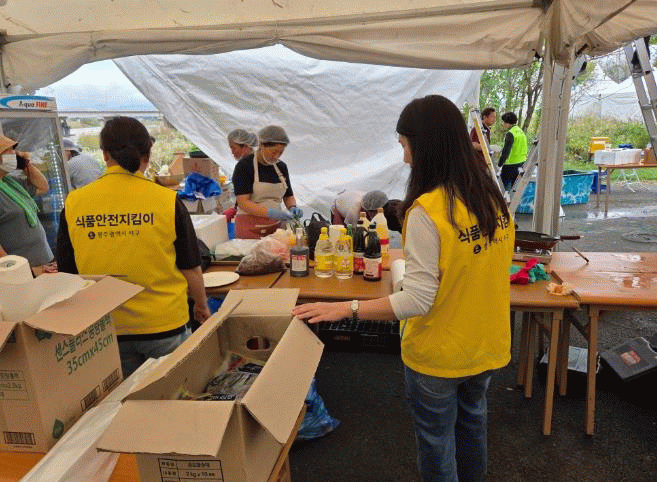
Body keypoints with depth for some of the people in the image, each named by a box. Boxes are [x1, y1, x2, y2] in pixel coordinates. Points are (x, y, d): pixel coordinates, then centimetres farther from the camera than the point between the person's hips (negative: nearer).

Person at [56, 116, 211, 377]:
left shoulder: (73, 203, -5)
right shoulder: (167, 201, -12)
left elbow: (67, 272, 5)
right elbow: (190, 267, -5)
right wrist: (201, 305, 13)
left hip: (104, 329, 3)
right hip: (164, 325, -2)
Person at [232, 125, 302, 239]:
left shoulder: (281, 167, 10)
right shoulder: (244, 166, -7)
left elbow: (289, 196, 20)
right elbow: (243, 202, -16)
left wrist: (293, 208, -2)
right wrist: (270, 213, -27)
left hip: (276, 225, 5)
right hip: (251, 228, -4)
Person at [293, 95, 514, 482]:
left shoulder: (426, 210, -28)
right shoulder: (494, 197, -5)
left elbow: (417, 300, -27)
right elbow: (485, 272, 5)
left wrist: (344, 309, -23)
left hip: (440, 354, -7)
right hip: (486, 345, 7)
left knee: (437, 437, 17)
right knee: (472, 419, 29)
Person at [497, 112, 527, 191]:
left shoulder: (510, 134, -16)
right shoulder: (521, 131, 12)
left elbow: (506, 151, -20)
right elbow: (523, 149, 17)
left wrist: (500, 163, -16)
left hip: (511, 164, -9)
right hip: (521, 163, 9)